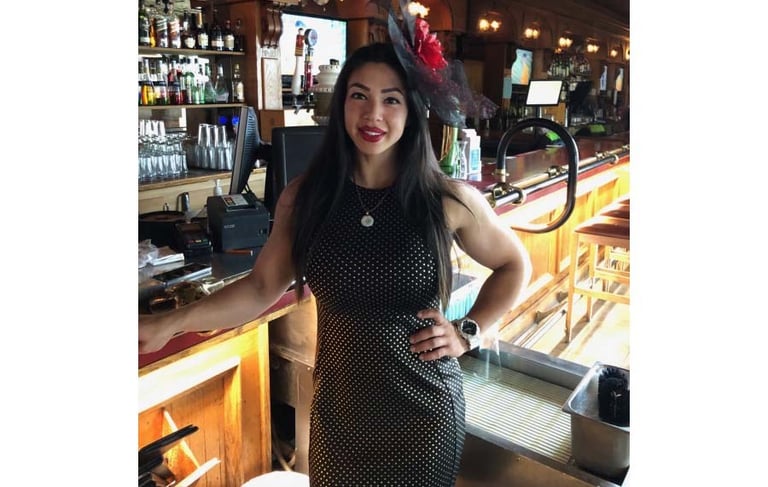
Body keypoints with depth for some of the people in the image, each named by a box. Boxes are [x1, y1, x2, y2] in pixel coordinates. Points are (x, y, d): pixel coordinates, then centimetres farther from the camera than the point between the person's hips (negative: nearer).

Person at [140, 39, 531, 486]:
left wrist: (469, 332, -6)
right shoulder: (305, 197, -6)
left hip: (423, 406, -1)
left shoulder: (448, 199, -11)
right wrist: (171, 323, -11)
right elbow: (262, 288, -1)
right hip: (338, 404, 2)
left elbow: (514, 266, 4)